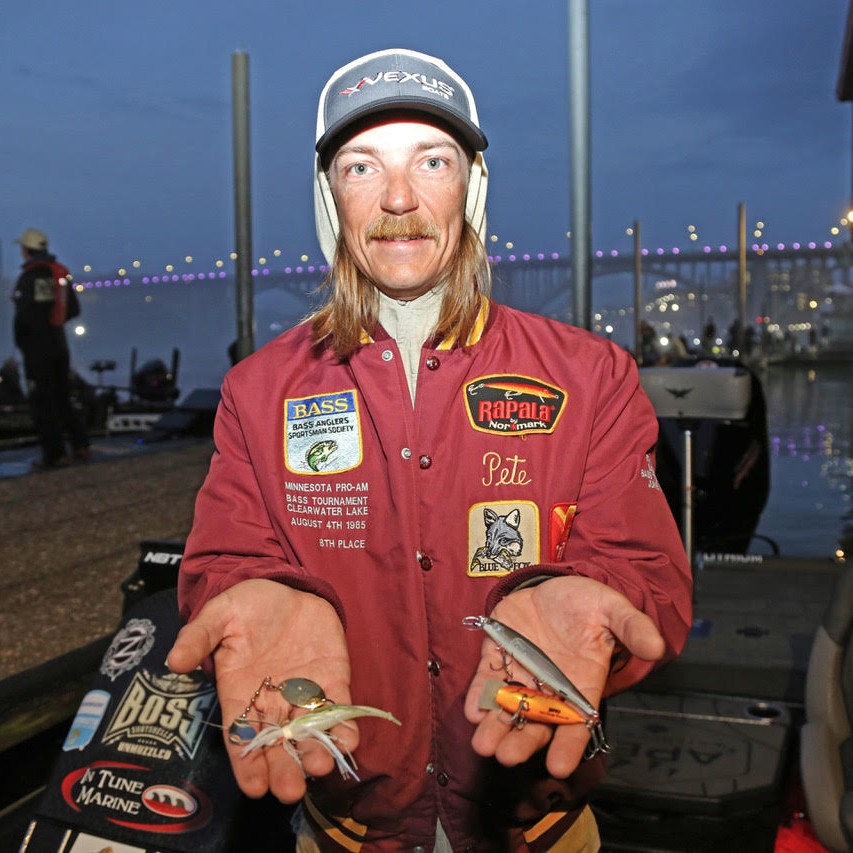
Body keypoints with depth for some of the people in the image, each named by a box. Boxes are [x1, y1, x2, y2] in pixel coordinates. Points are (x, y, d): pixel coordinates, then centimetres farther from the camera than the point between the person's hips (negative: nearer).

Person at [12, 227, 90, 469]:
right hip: (59, 344, 7)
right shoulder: (60, 273, 7)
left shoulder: (29, 276, -16)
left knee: (42, 403, 2)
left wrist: (19, 340, -4)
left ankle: (55, 454, 4)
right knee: (62, 399, 17)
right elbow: (73, 309, 13)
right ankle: (81, 446, 14)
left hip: (37, 348, -7)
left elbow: (23, 314, -20)